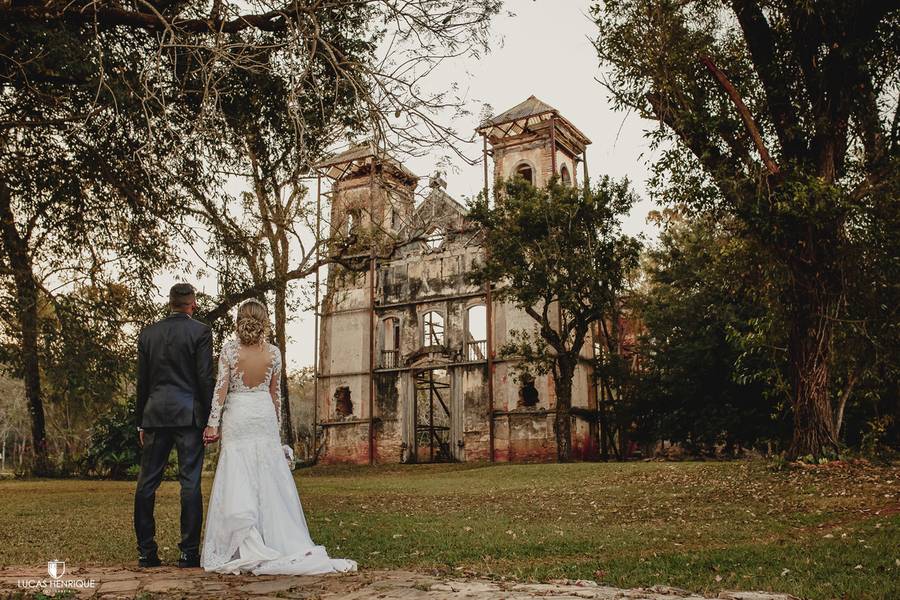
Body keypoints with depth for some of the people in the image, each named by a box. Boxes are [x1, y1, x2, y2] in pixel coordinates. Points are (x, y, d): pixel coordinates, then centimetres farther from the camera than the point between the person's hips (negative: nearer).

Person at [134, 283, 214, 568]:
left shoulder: (147, 334, 10)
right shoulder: (200, 331, -3)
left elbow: (142, 381, 11)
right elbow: (205, 378, -8)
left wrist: (141, 422, 17)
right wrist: (211, 420, -3)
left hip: (155, 416, 4)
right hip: (189, 415, -4)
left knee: (147, 483, 9)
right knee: (190, 483, -1)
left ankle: (146, 552, 13)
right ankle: (189, 552, 1)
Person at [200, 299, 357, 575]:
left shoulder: (229, 348, -6)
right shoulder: (273, 352, 0)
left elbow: (221, 387, -8)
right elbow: (275, 393, 6)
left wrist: (213, 423, -3)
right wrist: (278, 426, 15)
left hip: (237, 417, -2)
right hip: (265, 415, 2)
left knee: (237, 479, 1)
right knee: (270, 480, 8)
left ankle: (248, 545, -5)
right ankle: (279, 540, 13)